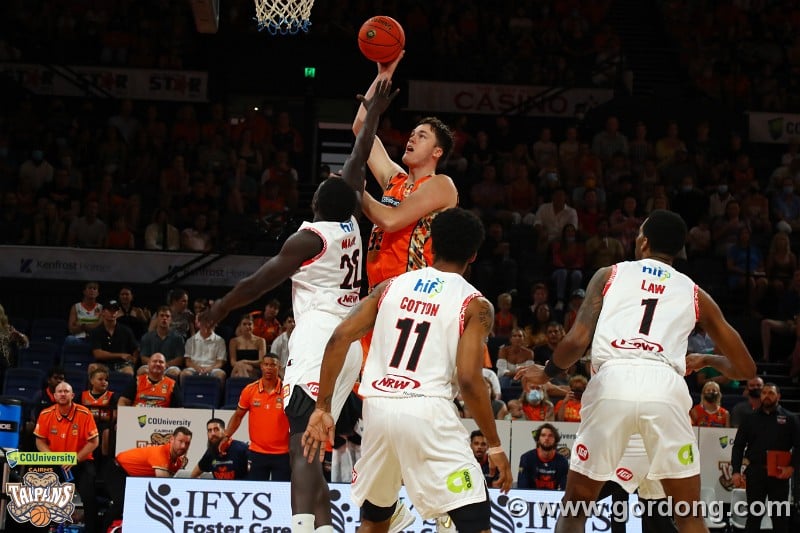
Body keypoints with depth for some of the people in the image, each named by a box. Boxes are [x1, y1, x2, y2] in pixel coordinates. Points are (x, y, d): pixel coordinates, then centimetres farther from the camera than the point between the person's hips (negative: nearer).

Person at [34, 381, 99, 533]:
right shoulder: (46, 415, -5)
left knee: (89, 496, -20)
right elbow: (40, 441, 4)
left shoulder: (84, 414, -11)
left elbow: (93, 442, -7)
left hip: (81, 462, -2)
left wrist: (75, 459, -16)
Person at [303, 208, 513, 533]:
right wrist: (494, 446, -2)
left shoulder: (391, 286, 15)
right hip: (427, 411, -5)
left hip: (378, 408, 5)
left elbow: (339, 339, 5)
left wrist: (322, 409, 9)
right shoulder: (474, 305, 2)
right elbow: (468, 379, -9)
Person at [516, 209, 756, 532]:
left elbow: (577, 341, 7)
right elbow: (745, 369, 27)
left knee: (576, 505, 16)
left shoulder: (609, 275, 20)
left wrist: (546, 373, 27)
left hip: (612, 383, -1)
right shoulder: (694, 293, 24)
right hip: (665, 387, 1)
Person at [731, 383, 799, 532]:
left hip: (779, 474, -1)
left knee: (780, 517, 3)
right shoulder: (750, 419, 10)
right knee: (753, 515, 4)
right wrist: (736, 471, -2)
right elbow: (738, 446, 8)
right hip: (755, 472, 1)